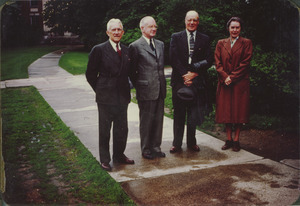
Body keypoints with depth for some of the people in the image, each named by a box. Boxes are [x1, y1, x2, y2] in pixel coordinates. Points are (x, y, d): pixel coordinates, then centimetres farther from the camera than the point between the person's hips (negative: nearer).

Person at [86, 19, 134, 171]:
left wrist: (126, 88, 8)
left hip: (122, 97, 5)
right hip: (105, 97, -5)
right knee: (104, 130, 6)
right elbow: (90, 74, -2)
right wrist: (100, 90, -2)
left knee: (122, 129, 13)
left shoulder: (126, 50, 9)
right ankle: (104, 160, 18)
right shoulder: (99, 50, -6)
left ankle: (119, 155, 31)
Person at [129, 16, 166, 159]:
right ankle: (146, 149, 18)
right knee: (146, 121, 4)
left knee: (158, 120, 12)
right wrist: (138, 85, -1)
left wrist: (162, 84, 14)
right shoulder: (135, 46, -5)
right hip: (146, 91, -6)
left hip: (160, 89, 6)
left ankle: (156, 147, 25)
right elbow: (132, 71, -1)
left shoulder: (160, 44, 13)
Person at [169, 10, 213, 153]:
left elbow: (209, 60, 2)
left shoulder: (205, 39, 10)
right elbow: (173, 59, -2)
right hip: (179, 80, -1)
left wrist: (194, 73, -10)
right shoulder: (176, 37, 7)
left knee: (194, 114, 7)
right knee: (179, 114, 4)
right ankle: (177, 143, 12)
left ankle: (191, 142, 20)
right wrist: (184, 75, -11)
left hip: (197, 81, 1)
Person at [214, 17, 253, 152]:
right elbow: (218, 63, 3)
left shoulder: (246, 43, 4)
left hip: (240, 83, -2)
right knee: (226, 111, 5)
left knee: (239, 111, 1)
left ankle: (236, 140, 10)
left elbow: (245, 63, -5)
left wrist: (232, 77, -12)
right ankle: (228, 139, 15)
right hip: (224, 83, 2)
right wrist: (225, 76, -11)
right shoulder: (221, 43, 11)